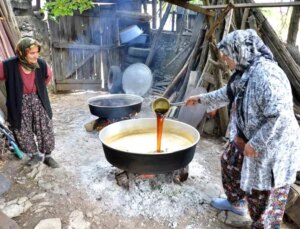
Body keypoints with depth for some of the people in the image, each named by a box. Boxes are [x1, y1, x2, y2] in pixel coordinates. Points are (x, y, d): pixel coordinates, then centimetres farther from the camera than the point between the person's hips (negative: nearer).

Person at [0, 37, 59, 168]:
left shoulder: (41, 64, -12)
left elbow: (48, 75, 10)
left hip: (38, 100, 2)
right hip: (20, 103, -1)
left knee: (45, 129, 4)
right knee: (23, 131, 6)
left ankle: (47, 156, 23)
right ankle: (36, 154, 28)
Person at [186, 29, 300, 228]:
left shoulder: (266, 74, -29)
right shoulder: (245, 72, 3)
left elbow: (280, 116, -33)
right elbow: (228, 94, 21)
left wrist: (255, 144, -25)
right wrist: (201, 99, 26)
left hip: (271, 147, -10)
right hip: (246, 139, 10)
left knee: (261, 196, 5)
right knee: (230, 162, 27)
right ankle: (236, 202, 51)